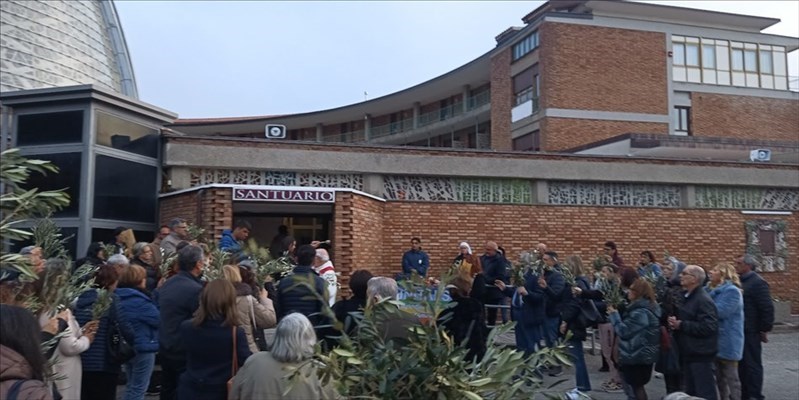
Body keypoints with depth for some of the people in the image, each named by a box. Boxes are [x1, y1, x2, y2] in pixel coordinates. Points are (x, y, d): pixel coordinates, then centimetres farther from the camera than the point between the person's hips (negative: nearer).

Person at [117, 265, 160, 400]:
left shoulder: (120, 297, 6)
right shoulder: (139, 300, -22)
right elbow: (158, 318, -17)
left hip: (127, 346, 9)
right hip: (143, 347, -9)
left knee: (132, 386, 22)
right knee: (138, 388, 1)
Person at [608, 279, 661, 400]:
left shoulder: (640, 312, -24)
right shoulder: (650, 306, 8)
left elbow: (624, 331, -23)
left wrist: (614, 315, -13)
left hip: (637, 355, -10)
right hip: (646, 353, 10)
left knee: (636, 385, 0)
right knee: (639, 384, 18)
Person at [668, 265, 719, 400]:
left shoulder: (703, 300, -18)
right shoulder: (688, 297, 12)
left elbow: (708, 327, -28)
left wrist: (681, 325, -22)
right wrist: (675, 322, 0)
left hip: (700, 354, -10)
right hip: (689, 352, 10)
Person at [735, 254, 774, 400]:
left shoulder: (757, 282, -14)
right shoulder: (740, 281, 12)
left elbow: (767, 308, -17)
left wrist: (765, 329, -15)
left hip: (751, 332, -8)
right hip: (740, 331, 8)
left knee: (752, 364, 1)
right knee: (742, 364, 14)